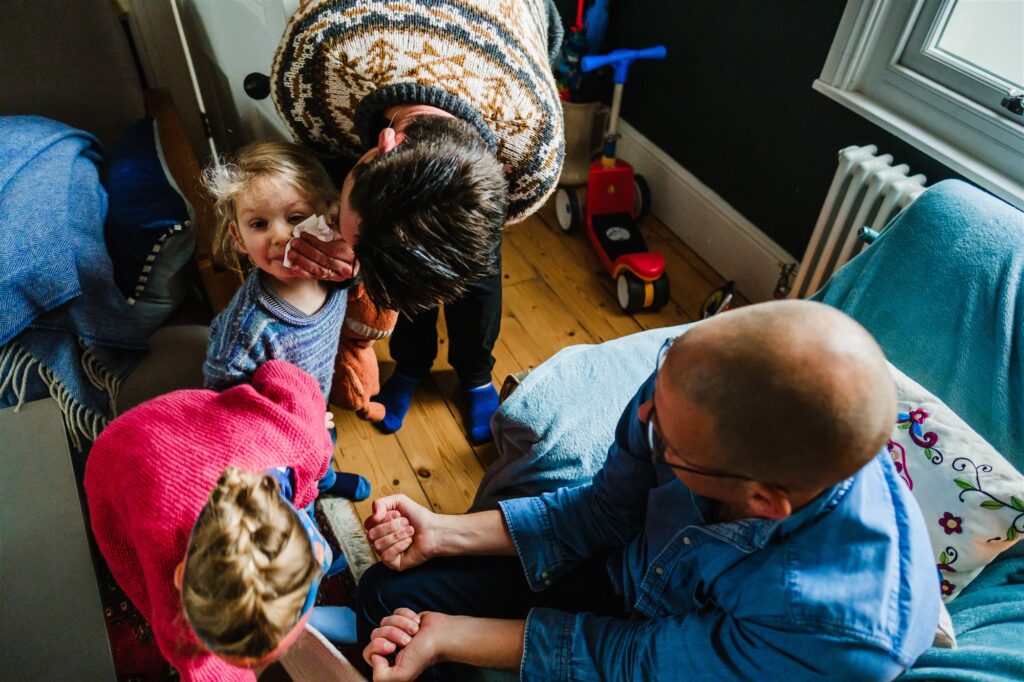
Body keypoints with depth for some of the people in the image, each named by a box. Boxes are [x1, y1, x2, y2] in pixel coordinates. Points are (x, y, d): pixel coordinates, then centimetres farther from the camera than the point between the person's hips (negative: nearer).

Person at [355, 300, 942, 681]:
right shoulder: (693, 383, -28)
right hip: (622, 574, 4)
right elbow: (608, 509, -10)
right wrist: (442, 532, -13)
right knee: (390, 594, 1)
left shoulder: (847, 630, -39)